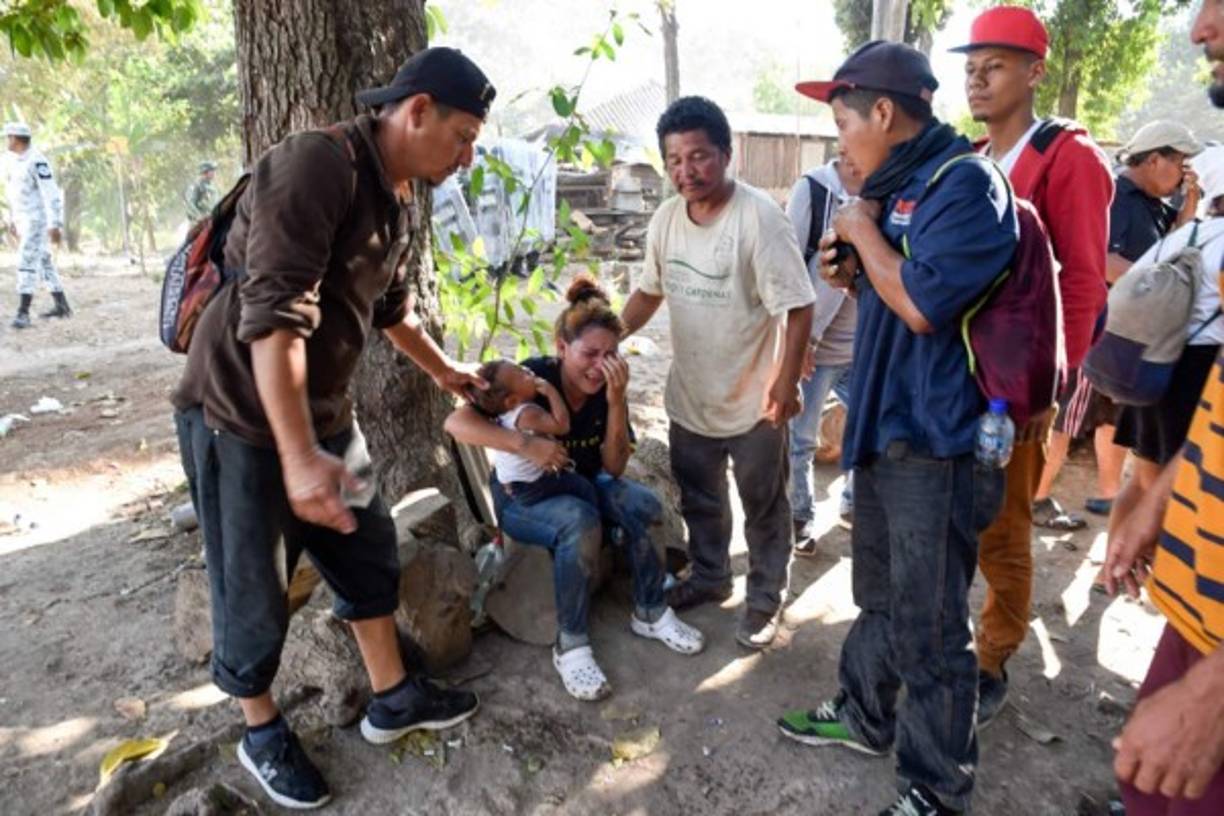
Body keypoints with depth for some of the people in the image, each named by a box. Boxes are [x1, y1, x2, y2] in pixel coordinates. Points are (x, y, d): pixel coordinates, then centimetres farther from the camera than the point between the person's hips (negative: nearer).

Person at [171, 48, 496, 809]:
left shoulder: (398, 197, 7)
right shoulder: (316, 164, -22)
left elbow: (392, 307, 22)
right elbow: (274, 314, -30)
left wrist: (445, 370, 34)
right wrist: (299, 456, -34)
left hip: (324, 411, 9)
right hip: (241, 413, -9)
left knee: (369, 552, 15)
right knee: (254, 591, 6)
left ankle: (393, 699, 33)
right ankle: (263, 733, 30)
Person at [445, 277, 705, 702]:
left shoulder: (608, 387, -10)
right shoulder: (532, 378, -23)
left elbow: (614, 468, -14)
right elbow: (456, 423, -30)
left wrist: (616, 401, -27)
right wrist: (526, 443, -40)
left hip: (582, 486, 5)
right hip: (522, 496, -4)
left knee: (640, 503, -23)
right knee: (580, 521, -35)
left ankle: (650, 613, -5)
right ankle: (570, 645, -21)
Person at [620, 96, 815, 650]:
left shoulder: (759, 217, -20)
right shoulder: (665, 219, -1)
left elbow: (797, 307, -19)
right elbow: (650, 291, 13)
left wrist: (785, 383, -22)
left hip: (753, 401, -6)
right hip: (689, 395, 6)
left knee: (763, 506, 13)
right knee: (698, 500, 23)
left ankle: (764, 598, 33)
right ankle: (709, 576, 45)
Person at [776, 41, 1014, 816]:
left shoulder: (966, 181, -15)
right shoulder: (903, 187, 13)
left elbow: (924, 305, -25)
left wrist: (864, 232, -12)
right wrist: (855, 274, 2)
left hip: (935, 442, -9)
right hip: (888, 429, 9)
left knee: (929, 627, 3)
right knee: (881, 595, 23)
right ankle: (865, 714, 42)